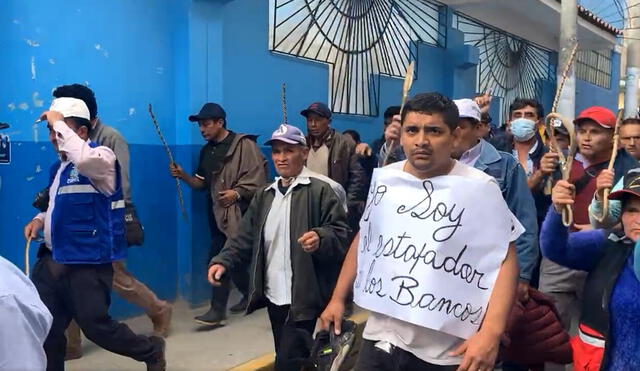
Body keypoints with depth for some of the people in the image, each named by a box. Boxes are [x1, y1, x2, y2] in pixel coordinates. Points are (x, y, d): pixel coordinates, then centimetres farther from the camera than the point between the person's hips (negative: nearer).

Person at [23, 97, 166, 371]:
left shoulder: (101, 157, -13)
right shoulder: (59, 167, 13)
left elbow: (83, 158, -38)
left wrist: (59, 122, -24)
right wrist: (41, 219, 6)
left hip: (87, 264, -8)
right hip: (52, 260, 8)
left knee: (96, 326, 1)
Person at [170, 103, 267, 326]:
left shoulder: (244, 144, -8)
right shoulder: (207, 151, 14)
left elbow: (257, 178, -13)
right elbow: (202, 183, 14)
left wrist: (237, 192, -22)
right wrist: (183, 176, -2)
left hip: (239, 211, -7)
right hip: (217, 212, 8)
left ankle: (218, 309, -2)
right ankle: (250, 295, 34)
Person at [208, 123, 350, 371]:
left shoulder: (321, 190, -8)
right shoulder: (264, 195, 12)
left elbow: (342, 233, -13)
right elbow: (246, 237, 11)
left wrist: (320, 238, -34)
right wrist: (223, 261, -4)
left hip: (302, 299, -7)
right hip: (273, 296, 7)